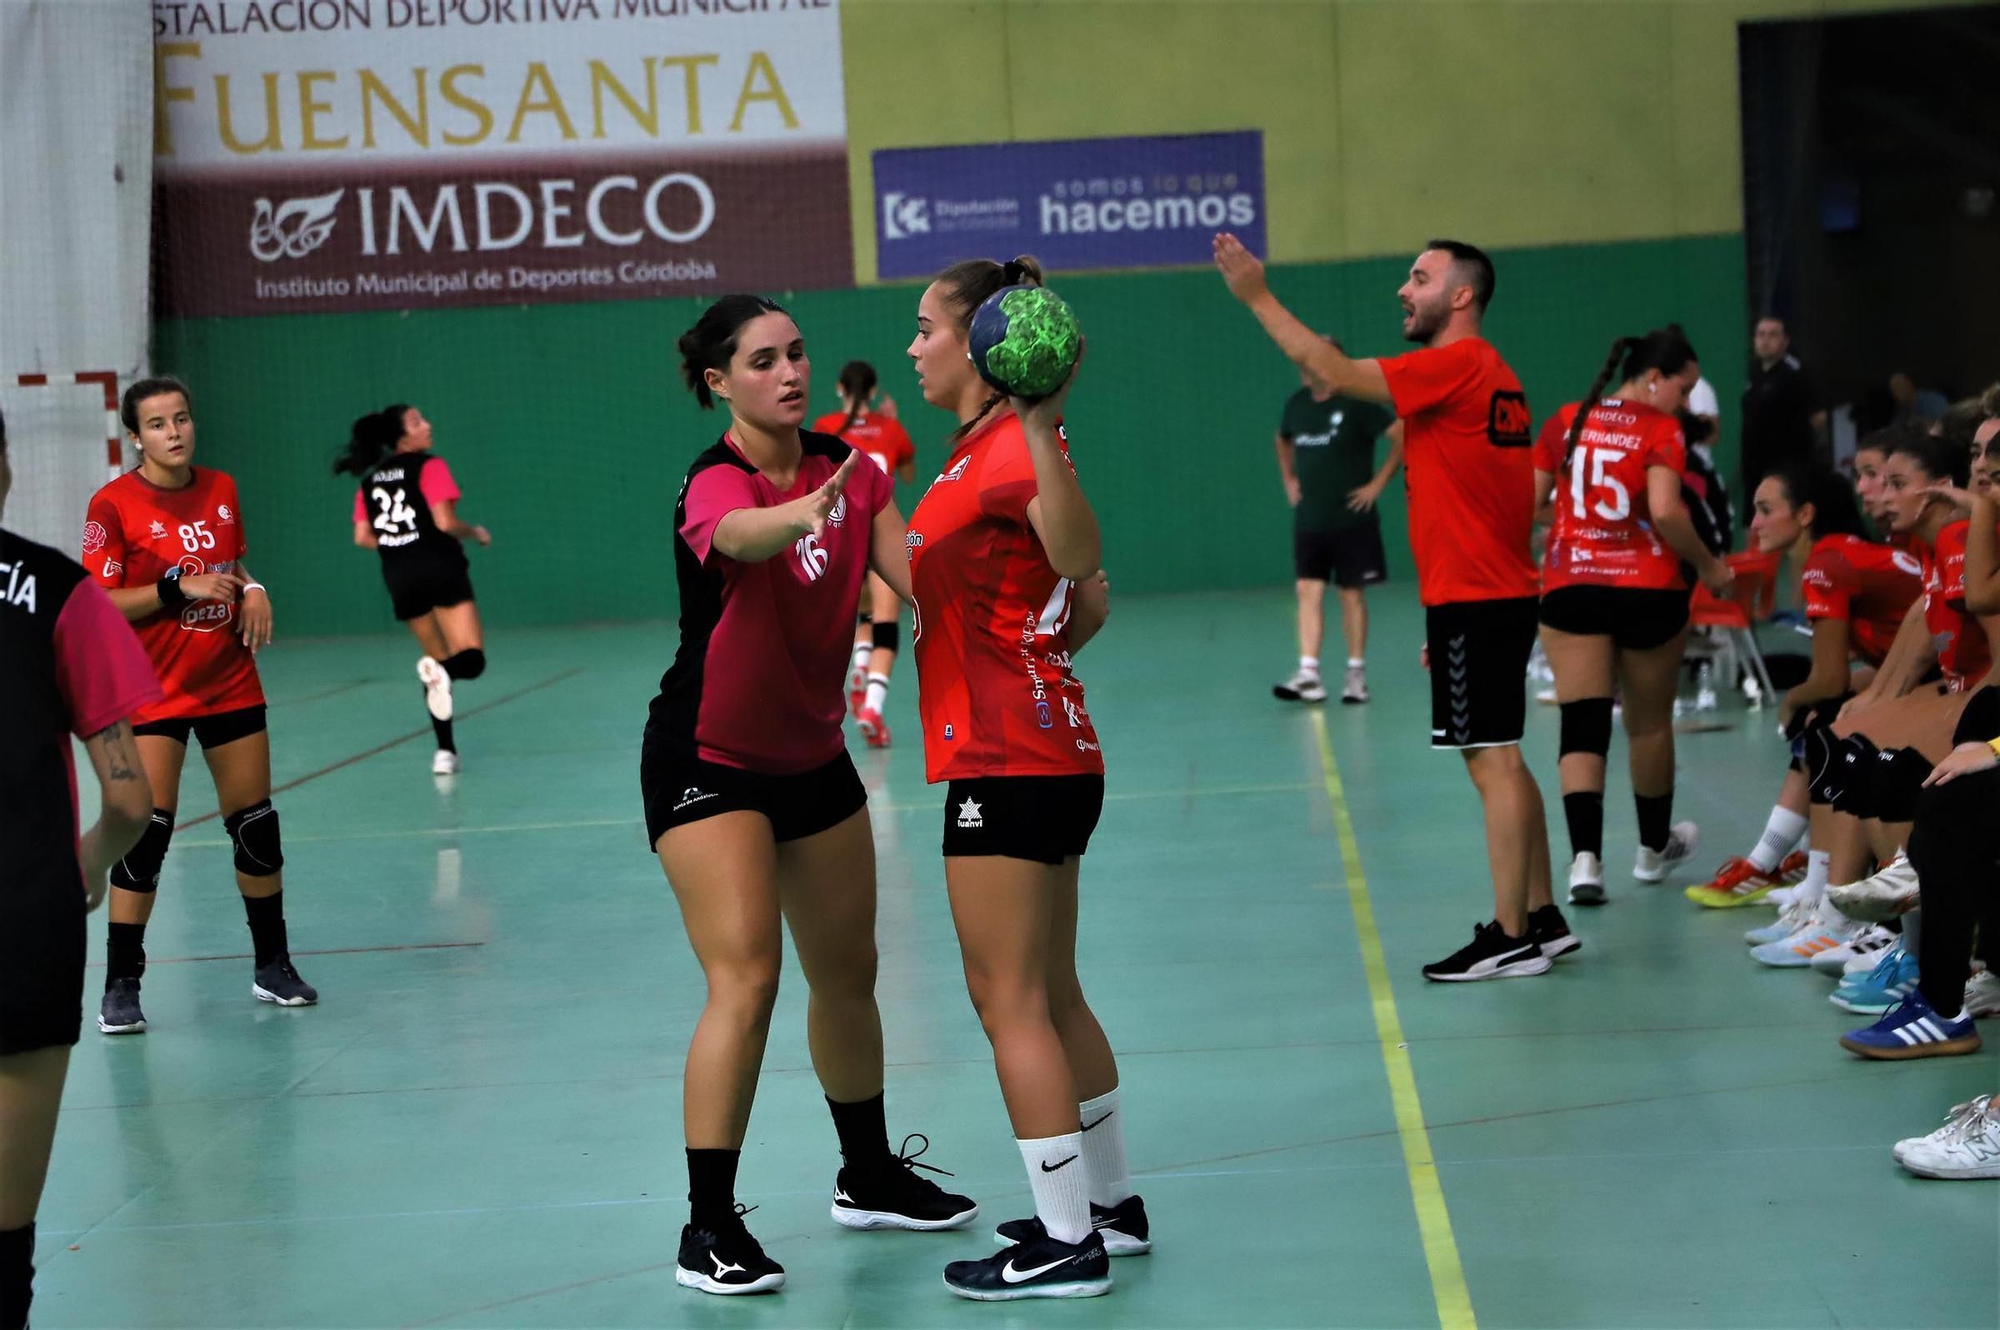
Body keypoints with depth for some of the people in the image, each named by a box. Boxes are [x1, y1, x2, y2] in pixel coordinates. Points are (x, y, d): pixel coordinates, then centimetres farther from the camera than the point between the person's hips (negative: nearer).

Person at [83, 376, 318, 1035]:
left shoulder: (221, 489, 6)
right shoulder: (113, 504, -10)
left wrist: (251, 590, -2)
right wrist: (178, 587, -23)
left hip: (230, 685, 5)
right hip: (152, 691, -5)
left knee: (256, 824, 9)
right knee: (146, 832, -9)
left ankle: (272, 966, 25)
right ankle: (121, 986, 0)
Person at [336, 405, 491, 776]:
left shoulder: (370, 479, 13)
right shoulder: (429, 466, -4)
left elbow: (363, 537, 8)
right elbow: (445, 522, -13)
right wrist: (475, 533, 6)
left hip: (400, 578, 6)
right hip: (440, 568, -6)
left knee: (440, 661, 18)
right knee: (471, 659, -7)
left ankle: (445, 751, 11)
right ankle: (445, 672, -43)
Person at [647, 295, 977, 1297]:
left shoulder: (848, 471, -3)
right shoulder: (713, 484, -23)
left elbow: (923, 577, -14)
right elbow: (740, 535, -48)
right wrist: (803, 513, -70)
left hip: (811, 755, 7)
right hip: (708, 762, -7)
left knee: (847, 973, 15)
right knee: (744, 980, -17)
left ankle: (869, 1177, 34)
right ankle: (709, 1226, -10)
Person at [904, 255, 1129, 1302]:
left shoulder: (1007, 447, -15)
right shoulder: (980, 450, 14)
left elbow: (1079, 561, -35)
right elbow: (1088, 605, 19)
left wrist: (1040, 430, -41)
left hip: (1011, 764, -10)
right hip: (1042, 753, 10)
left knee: (1010, 1000, -3)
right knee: (1050, 996, 18)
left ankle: (1068, 1244, 3)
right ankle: (1109, 1205, 28)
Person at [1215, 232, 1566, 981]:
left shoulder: (1456, 365, -13)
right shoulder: (1491, 375, 16)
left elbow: (1335, 374, -18)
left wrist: (1257, 297, -13)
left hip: (1472, 602, -10)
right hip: (1498, 595, 10)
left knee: (1492, 762, -7)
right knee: (1502, 763, 15)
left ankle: (1511, 938, -4)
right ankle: (1541, 917, 21)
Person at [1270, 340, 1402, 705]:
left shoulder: (1356, 403, -12)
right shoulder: (1296, 404, 6)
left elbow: (1403, 435, -15)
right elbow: (1283, 441, 27)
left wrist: (1379, 483, -14)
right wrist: (1288, 479, 15)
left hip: (1352, 520, -4)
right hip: (1309, 520, 5)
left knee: (1352, 594, 4)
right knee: (1308, 592, -4)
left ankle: (1356, 674, 14)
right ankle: (1309, 675, -7)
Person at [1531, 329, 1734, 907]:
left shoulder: (1566, 421, 6)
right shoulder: (1661, 431, -7)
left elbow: (1526, 503, 5)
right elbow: (1664, 512, -20)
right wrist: (1708, 567, -7)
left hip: (1570, 590, 2)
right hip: (1647, 592, -2)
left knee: (1582, 724, -2)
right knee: (1650, 722, 17)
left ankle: (1586, 858, -18)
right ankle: (1654, 847, 33)